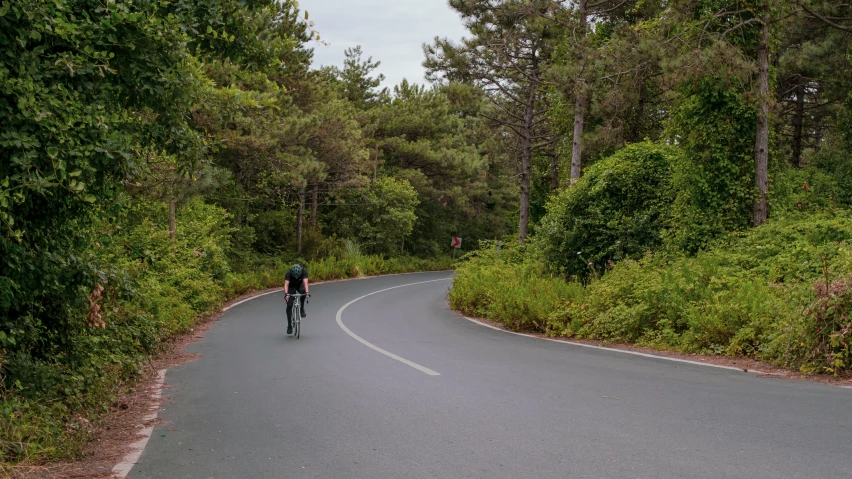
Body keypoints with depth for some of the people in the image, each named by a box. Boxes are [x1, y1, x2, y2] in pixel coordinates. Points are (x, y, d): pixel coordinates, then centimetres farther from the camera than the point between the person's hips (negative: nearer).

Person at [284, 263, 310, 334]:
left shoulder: (304, 271, -32)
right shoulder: (289, 273, -33)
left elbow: (305, 282, -42)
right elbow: (286, 284, -43)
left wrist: (307, 292, -57)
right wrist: (286, 293, -59)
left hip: (300, 284, 0)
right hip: (291, 286, 0)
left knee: (303, 290, -37)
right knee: (289, 305, -11)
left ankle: (302, 309, -18)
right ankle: (289, 326, -1)